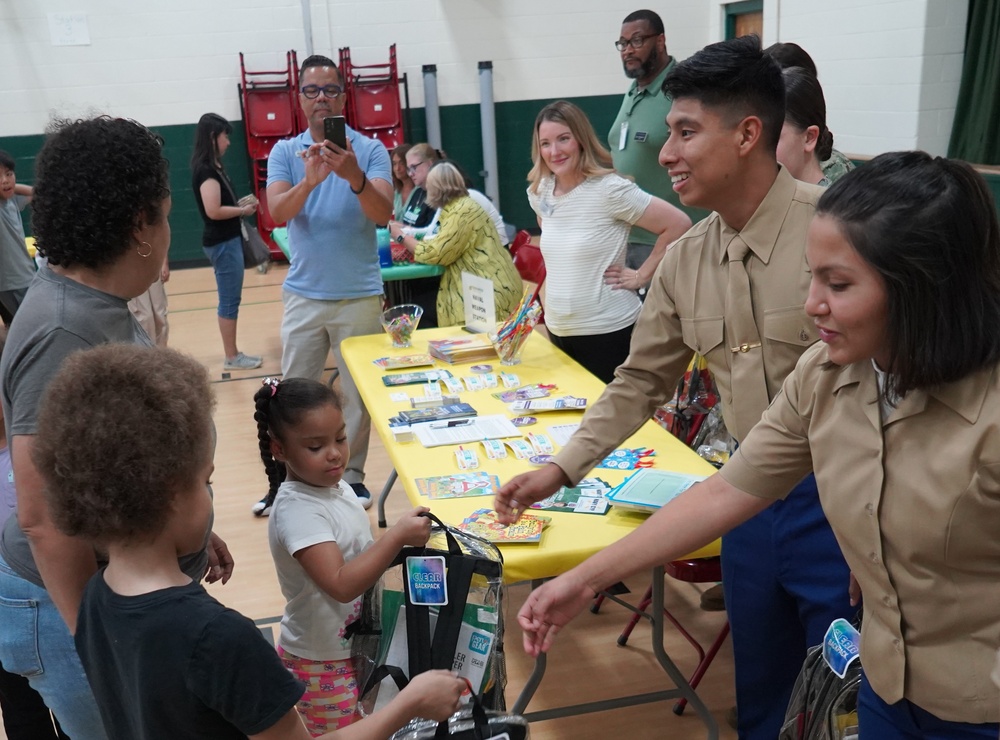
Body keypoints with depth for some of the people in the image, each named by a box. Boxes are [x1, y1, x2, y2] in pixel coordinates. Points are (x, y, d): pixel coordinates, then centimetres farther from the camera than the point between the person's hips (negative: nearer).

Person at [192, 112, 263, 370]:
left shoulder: (210, 167, 13)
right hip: (222, 243, -10)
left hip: (226, 240, 10)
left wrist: (240, 204, 3)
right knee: (229, 301, -2)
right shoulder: (206, 170, -17)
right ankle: (232, 358, 7)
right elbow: (213, 210, -24)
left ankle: (233, 353, 22)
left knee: (229, 300, 14)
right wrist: (242, 210, -11)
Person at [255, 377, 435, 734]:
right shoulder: (298, 512, -29)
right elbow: (341, 584, -36)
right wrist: (399, 536, -38)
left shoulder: (334, 486, -1)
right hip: (322, 662, -8)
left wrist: (401, 547, 0)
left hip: (354, 644, 8)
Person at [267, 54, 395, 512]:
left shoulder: (370, 149, -2)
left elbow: (384, 214, -15)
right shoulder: (285, 152, 3)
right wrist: (309, 180, -32)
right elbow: (277, 213, -13)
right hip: (303, 294, 1)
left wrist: (355, 178, -35)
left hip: (360, 295, -1)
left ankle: (352, 477, 22)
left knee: (358, 393, 9)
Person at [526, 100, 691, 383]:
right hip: (557, 329, 7)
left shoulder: (609, 189, -16)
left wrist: (642, 276, -11)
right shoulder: (539, 192, 3)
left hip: (607, 331, -6)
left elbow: (678, 225, -14)